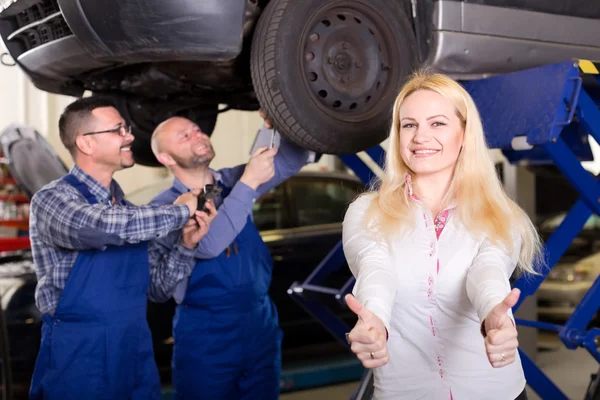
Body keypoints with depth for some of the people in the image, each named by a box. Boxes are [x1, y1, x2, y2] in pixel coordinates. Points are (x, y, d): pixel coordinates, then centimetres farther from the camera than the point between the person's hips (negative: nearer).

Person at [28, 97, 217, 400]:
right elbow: (103, 225, -32)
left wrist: (186, 245, -7)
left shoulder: (127, 209, 10)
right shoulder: (53, 198, -11)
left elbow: (154, 285, 10)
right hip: (78, 360, -6)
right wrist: (180, 211, -18)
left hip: (137, 353, 6)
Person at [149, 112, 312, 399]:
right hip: (205, 335, -5)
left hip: (261, 324, 5)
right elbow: (208, 245, -27)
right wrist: (248, 184, -25)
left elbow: (292, 159, 1)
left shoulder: (233, 182, 5)